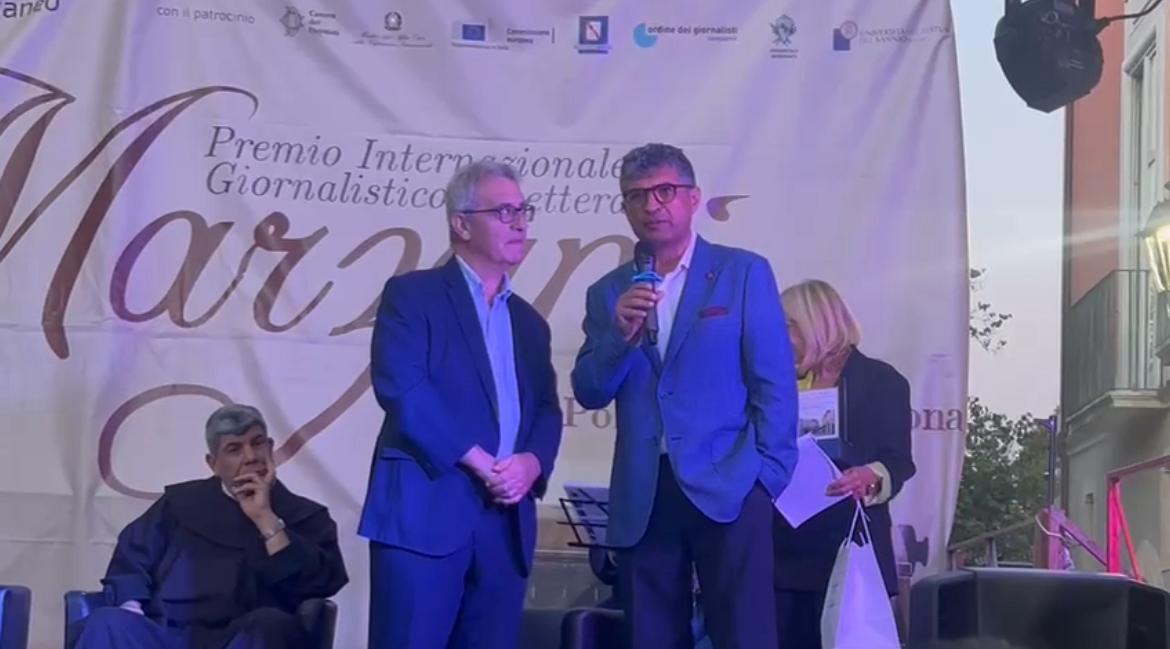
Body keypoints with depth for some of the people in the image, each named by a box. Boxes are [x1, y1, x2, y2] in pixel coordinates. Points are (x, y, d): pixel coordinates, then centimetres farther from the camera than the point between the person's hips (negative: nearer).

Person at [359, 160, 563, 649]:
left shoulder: (529, 321, 23)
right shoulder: (412, 295, 3)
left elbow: (546, 410, 16)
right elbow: (399, 387, -11)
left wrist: (532, 462, -7)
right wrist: (480, 463, -12)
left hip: (506, 521, 6)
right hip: (426, 510, -6)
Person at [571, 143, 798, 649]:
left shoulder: (743, 273, 3)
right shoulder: (609, 292, 13)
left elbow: (774, 381, 0)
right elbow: (589, 393, 6)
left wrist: (769, 474, -8)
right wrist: (620, 334, -12)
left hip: (727, 489, -3)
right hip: (641, 499, 4)